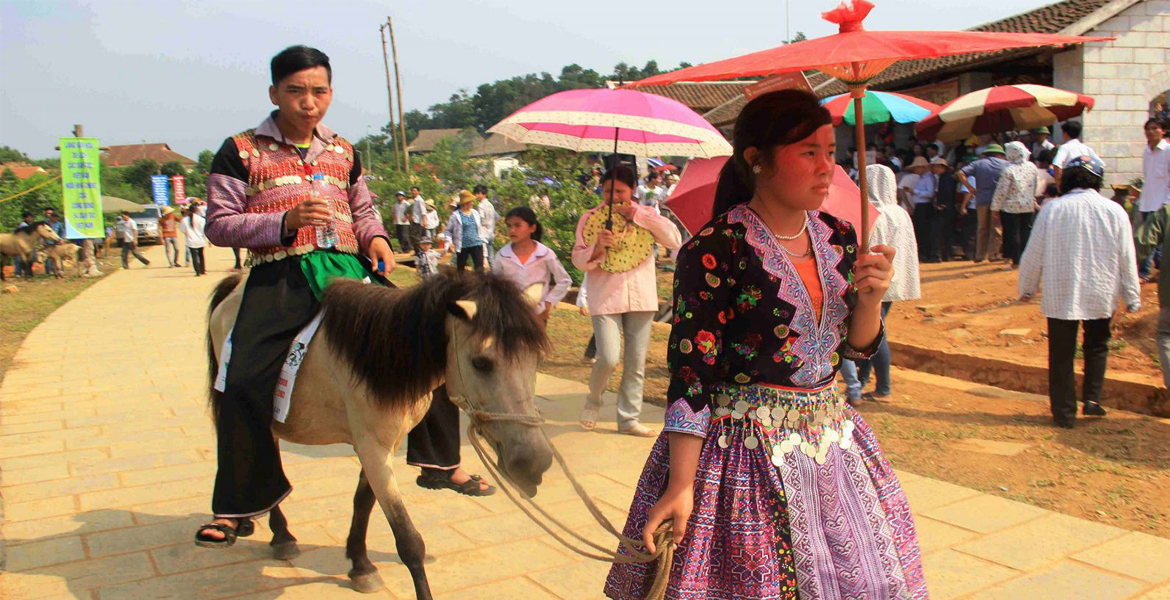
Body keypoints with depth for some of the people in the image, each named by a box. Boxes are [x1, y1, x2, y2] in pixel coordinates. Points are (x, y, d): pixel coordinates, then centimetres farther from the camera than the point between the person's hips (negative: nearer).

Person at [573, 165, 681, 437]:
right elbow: (578, 259, 1)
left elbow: (674, 240, -7)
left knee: (636, 363, 5)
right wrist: (597, 247, -21)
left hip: (641, 298, 2)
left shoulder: (646, 215, 8)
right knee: (608, 358, -14)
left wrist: (637, 216, -12)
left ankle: (629, 419, 19)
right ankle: (593, 400, 16)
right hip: (606, 297, -2)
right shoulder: (591, 218, 4)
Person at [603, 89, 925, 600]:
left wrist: (871, 298, -9)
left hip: (833, 440, 7)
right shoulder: (715, 251, -16)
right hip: (748, 454, -7)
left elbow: (857, 347, 12)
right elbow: (691, 372, -18)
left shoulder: (838, 238, 4)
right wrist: (681, 485, -21)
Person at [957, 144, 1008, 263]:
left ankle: (980, 255, 12)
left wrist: (972, 189, 0)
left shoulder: (978, 164, 10)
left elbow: (960, 174, -3)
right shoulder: (1005, 164, 7)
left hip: (982, 200, 2)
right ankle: (993, 254, 4)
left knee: (983, 228, 13)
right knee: (996, 228, 6)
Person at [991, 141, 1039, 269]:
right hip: (1028, 206, 5)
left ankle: (1016, 261, 4)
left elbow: (1001, 191, -15)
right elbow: (1034, 187, 12)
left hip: (1011, 207, -5)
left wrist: (995, 208, -8)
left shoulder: (1009, 170, -17)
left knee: (1012, 233, 3)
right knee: (1026, 231, 12)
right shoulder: (1032, 167, 0)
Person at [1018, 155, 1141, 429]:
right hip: (1101, 295, 1)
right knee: (1096, 347, 23)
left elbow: (1034, 254, -4)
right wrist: (1132, 297, 10)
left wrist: (1027, 288, 10)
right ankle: (1092, 399, 14)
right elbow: (1127, 259, 0)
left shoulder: (1052, 209, -8)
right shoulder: (1114, 211, -5)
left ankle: (1064, 413, 10)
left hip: (1060, 295, -1)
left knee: (1062, 355, 8)